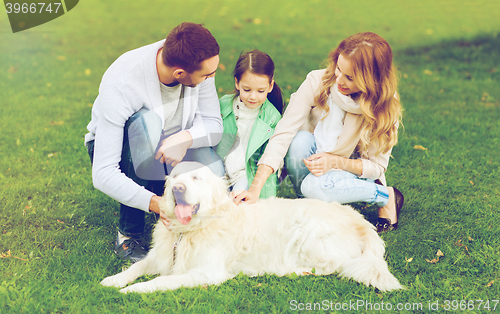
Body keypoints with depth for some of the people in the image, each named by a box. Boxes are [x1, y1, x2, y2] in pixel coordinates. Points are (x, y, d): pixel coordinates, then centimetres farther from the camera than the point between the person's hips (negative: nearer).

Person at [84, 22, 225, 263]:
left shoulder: (197, 64, -22)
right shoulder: (120, 86, -36)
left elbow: (214, 125, -15)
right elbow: (102, 175, -37)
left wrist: (185, 138, -38)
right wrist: (155, 203, -50)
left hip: (170, 148, 3)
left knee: (215, 173, -30)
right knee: (147, 120, -39)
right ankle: (129, 233, -21)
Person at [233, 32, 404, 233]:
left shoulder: (386, 107, -21)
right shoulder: (318, 82, -23)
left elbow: (377, 165, -11)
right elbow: (283, 133, -28)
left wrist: (336, 161, -30)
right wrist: (256, 187, -38)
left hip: (354, 172, -1)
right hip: (314, 156, 1)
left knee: (316, 186, -35)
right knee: (301, 139, -33)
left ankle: (386, 196, -8)